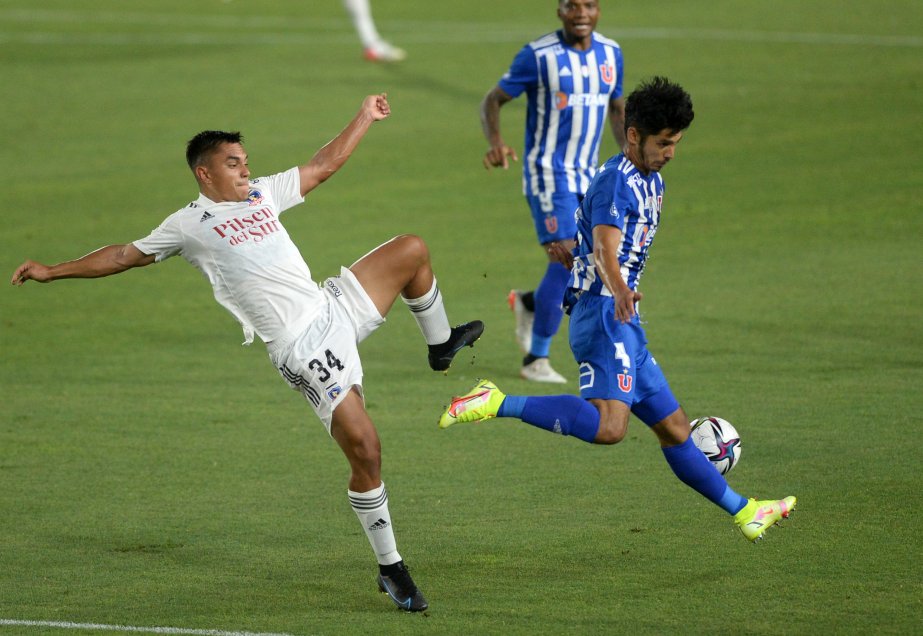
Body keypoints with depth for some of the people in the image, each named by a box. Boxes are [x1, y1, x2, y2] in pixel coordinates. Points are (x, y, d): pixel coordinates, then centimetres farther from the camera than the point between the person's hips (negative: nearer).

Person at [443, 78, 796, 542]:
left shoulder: (651, 182, 18)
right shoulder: (616, 181, -13)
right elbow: (605, 251, -26)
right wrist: (619, 291, -39)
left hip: (622, 323, 10)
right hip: (603, 316, -10)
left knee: (673, 427, 17)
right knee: (609, 426, -29)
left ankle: (744, 513, 24)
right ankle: (498, 404, -26)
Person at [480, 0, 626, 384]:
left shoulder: (610, 54, 7)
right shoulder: (538, 56, -11)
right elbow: (493, 100, -7)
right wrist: (495, 142, -25)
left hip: (588, 175, 6)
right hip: (549, 173, -6)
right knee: (566, 259, -16)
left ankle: (529, 304, 32)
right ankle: (536, 360, -4)